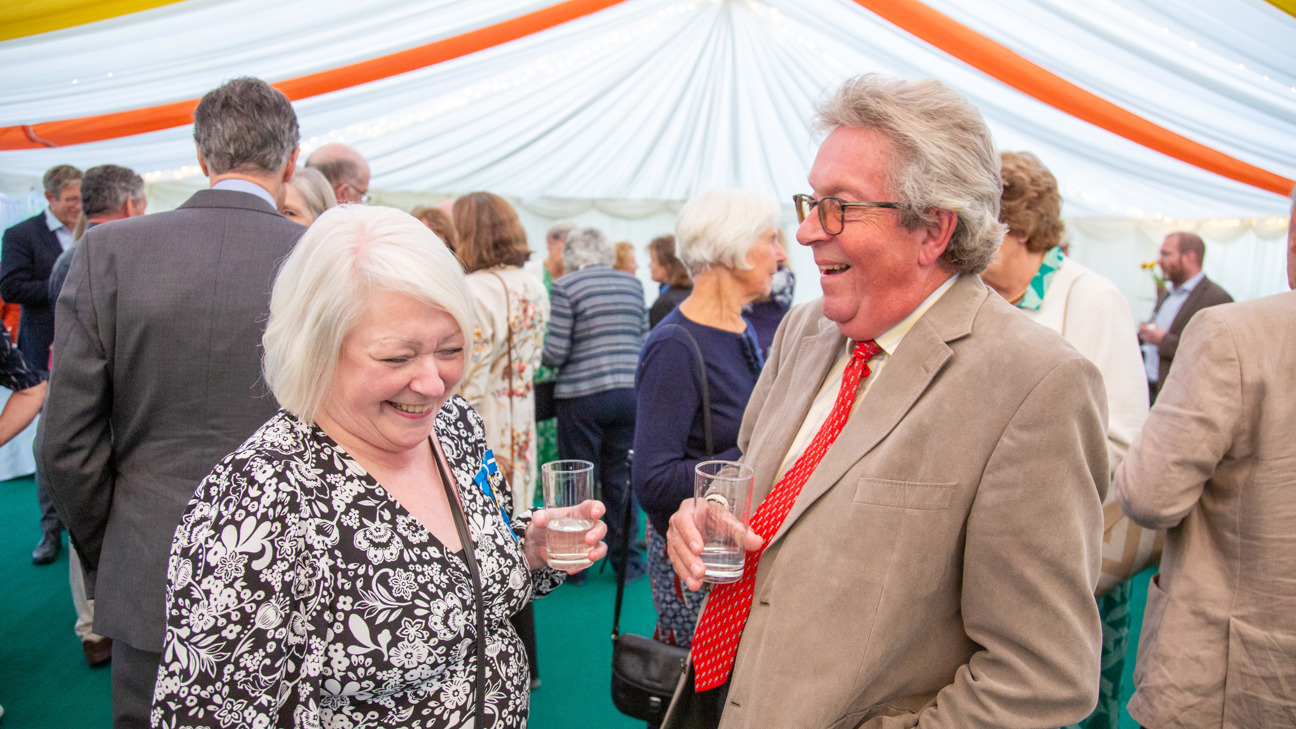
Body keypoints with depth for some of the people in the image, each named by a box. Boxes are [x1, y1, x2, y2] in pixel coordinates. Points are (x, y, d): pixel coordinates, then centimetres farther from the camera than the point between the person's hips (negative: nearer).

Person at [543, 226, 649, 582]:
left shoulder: (564, 287, -6)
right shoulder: (633, 284, 8)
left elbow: (555, 353, -10)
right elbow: (644, 341, 12)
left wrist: (534, 351, 11)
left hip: (583, 396, -4)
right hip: (630, 391, 4)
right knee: (621, 478, 13)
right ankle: (626, 559, 21)